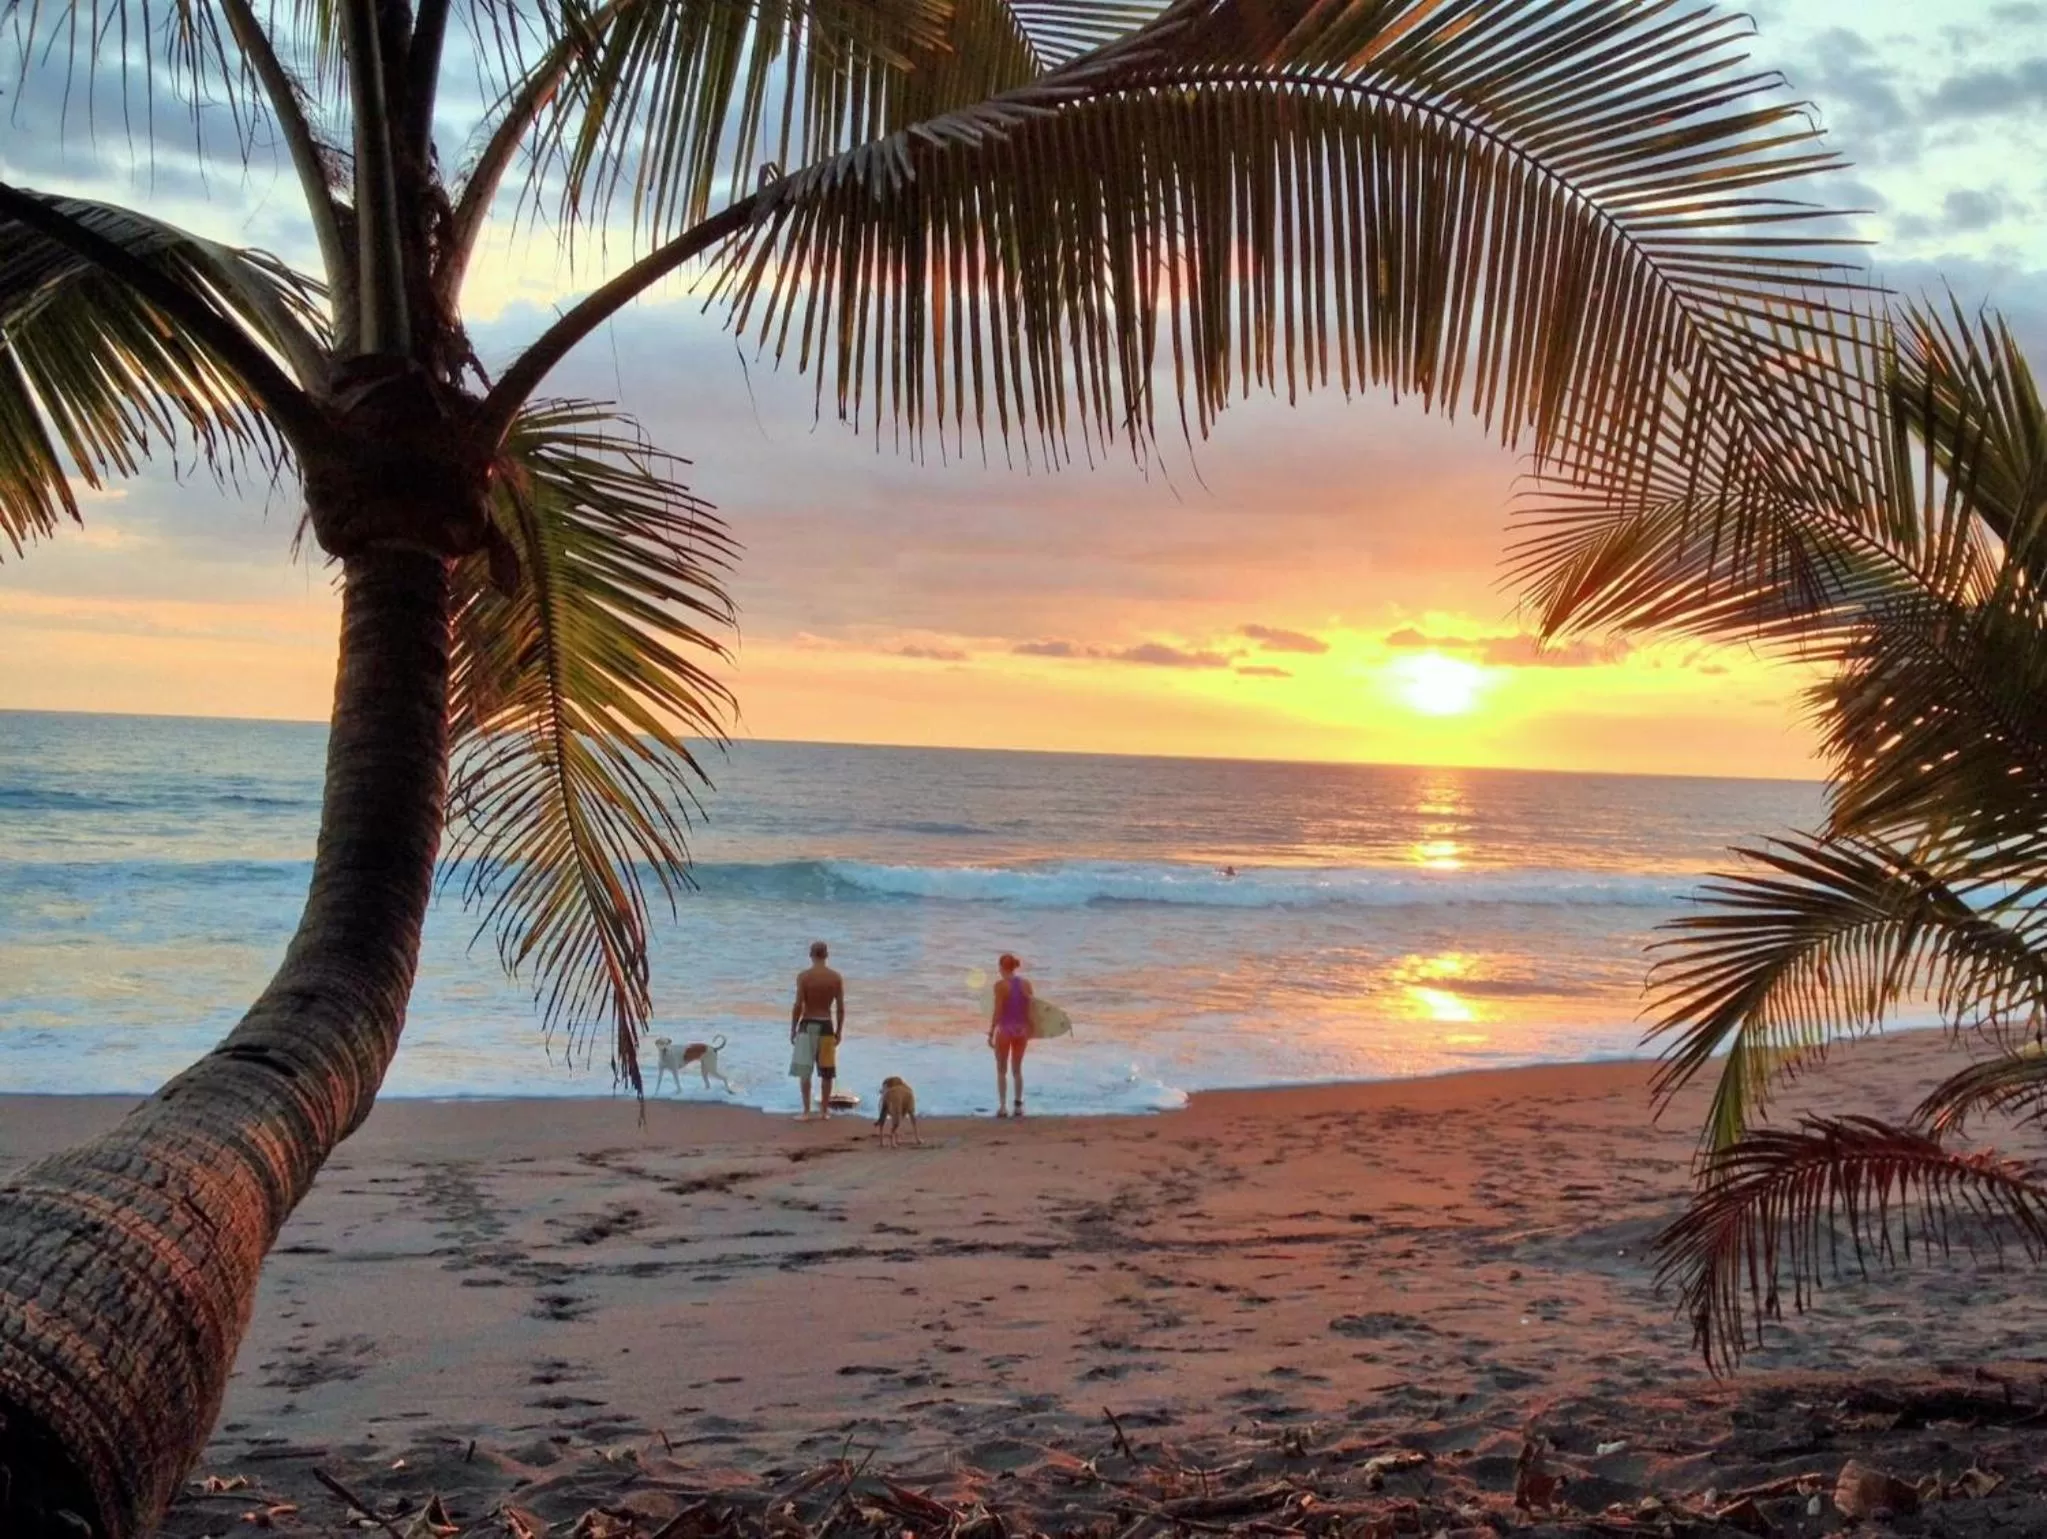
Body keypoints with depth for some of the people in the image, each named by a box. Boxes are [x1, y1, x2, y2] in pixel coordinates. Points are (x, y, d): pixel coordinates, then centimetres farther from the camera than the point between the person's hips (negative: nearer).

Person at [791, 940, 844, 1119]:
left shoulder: (804, 976, -10)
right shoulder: (836, 977, -1)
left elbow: (798, 1006, -10)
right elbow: (840, 1008, 0)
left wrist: (793, 1030, -1)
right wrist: (839, 1031, 10)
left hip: (808, 1025, -3)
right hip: (827, 1026, 3)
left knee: (804, 1071, 5)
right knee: (827, 1072, 12)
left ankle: (806, 1111, 3)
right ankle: (825, 1109, 19)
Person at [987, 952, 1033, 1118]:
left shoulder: (1000, 984, -12)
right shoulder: (1026, 984, 0)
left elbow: (997, 1012, -13)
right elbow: (1029, 1011, 1)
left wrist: (991, 1033, -7)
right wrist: (1029, 1030, 13)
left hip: (1005, 1029, -4)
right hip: (1021, 1029, 4)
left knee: (1002, 1070, 8)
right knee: (1017, 1069, 16)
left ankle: (1003, 1106, 3)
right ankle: (1019, 1105, 16)